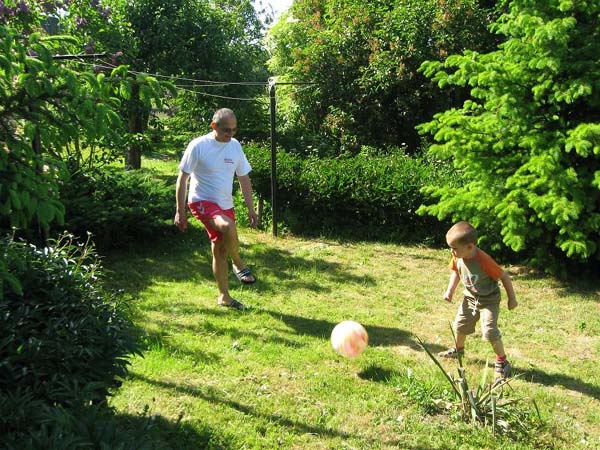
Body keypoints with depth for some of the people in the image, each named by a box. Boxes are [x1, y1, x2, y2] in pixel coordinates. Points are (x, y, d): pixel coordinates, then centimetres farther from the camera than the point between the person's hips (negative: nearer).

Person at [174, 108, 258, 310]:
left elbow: (244, 179, 10)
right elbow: (182, 179, -8)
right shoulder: (198, 146, -13)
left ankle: (223, 296, 22)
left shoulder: (235, 146, 3)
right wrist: (180, 211, -10)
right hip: (202, 201, -5)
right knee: (228, 227, -34)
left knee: (220, 250, 10)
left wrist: (250, 208, 7)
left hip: (225, 205, 5)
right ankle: (239, 265, -9)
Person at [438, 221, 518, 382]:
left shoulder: (484, 260, -34)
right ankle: (458, 349, 44)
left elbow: (504, 277, -22)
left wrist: (512, 298, -13)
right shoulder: (457, 258, -16)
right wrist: (450, 290, -5)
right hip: (470, 297, 6)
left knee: (489, 331, -15)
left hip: (489, 300, -6)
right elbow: (456, 272, 6)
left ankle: (502, 361, 7)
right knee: (459, 325, 15)